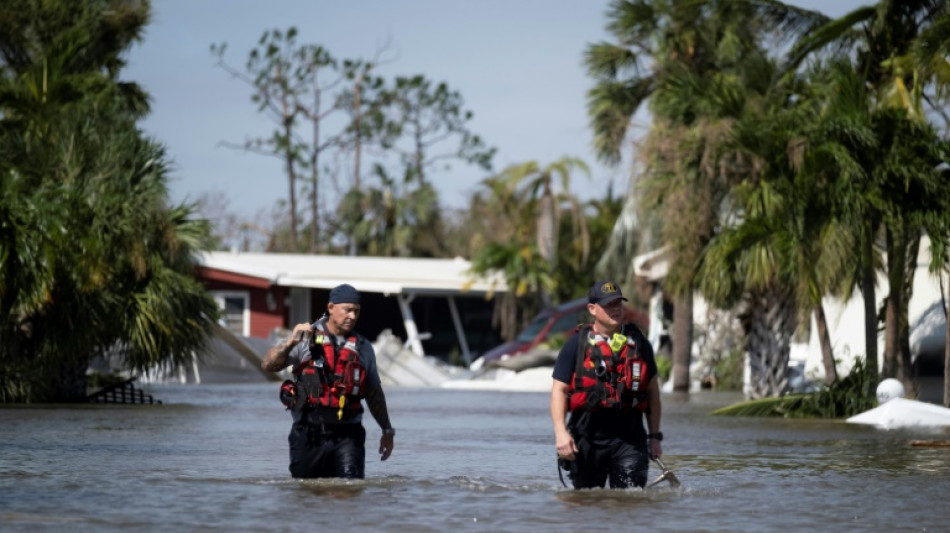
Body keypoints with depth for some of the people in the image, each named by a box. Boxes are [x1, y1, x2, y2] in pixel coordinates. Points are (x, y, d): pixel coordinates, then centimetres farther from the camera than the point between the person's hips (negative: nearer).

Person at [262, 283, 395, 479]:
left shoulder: (363, 348, 12)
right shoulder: (306, 339, 3)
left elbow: (374, 393, 21)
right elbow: (268, 365, -7)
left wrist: (387, 430, 21)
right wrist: (290, 342, -23)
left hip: (347, 435, 1)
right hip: (309, 433, -1)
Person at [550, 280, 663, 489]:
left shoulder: (638, 342, 11)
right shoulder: (577, 344, 3)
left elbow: (652, 391, 17)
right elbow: (559, 389, -1)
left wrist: (654, 436, 13)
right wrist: (561, 432, -14)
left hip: (629, 437, 1)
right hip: (588, 437, -1)